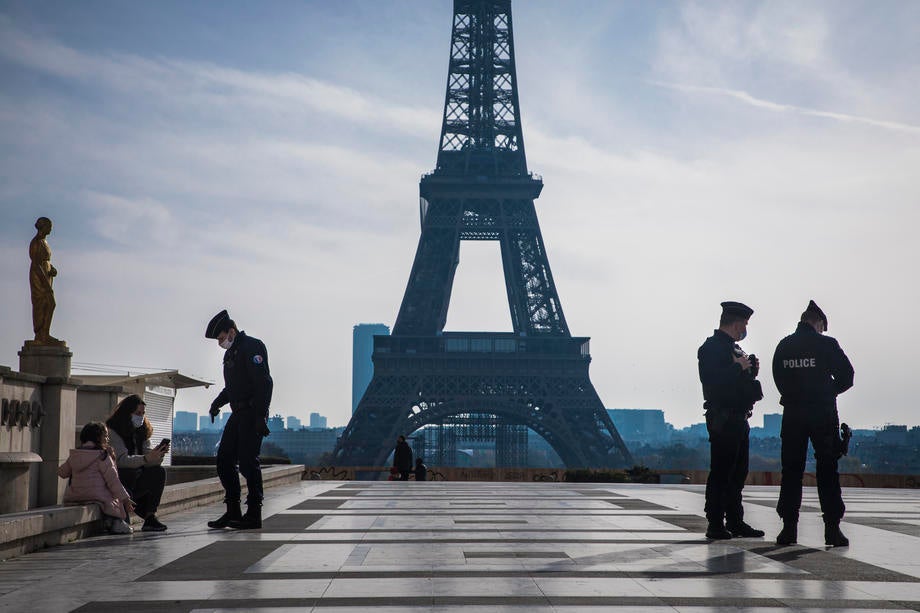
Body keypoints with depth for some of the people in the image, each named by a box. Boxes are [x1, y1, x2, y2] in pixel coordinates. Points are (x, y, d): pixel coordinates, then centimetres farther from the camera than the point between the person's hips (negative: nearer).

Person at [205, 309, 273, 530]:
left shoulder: (252, 347, -11)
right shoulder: (230, 353, 19)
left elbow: (264, 383, -19)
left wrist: (260, 416, -23)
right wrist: (217, 403, 13)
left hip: (253, 414, -10)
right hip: (238, 414, 10)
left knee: (248, 461, -10)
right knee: (224, 460, 7)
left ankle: (254, 514, -3)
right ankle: (233, 511, 14)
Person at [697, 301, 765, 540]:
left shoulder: (733, 348, 21)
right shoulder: (711, 347, -8)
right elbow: (712, 380, -21)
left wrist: (750, 371, 8)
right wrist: (739, 367, -16)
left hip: (738, 419, 10)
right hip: (722, 419, -10)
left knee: (738, 473, 11)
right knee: (721, 471, -8)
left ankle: (735, 522, 17)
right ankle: (715, 524, -5)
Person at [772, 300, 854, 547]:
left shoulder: (783, 346, 5)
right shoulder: (827, 344, -5)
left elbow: (779, 380, 7)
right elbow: (846, 377, -2)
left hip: (792, 414, 3)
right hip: (823, 413, -3)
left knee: (791, 471, 7)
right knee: (828, 471, 3)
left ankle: (789, 526, 4)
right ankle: (832, 528, 0)